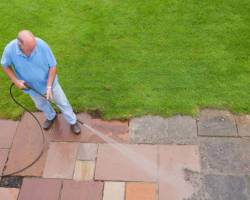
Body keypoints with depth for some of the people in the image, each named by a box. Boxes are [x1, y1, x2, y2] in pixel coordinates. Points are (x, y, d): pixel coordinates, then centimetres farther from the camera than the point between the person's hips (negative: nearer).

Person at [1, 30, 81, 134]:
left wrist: (49, 87, -25)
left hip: (49, 82, -2)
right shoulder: (9, 50, -29)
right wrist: (15, 80, -18)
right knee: (41, 104, 27)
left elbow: (53, 66, -22)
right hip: (32, 86, 2)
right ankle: (51, 117, 58)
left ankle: (73, 122, 38)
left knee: (62, 102, 14)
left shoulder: (41, 45, -34)